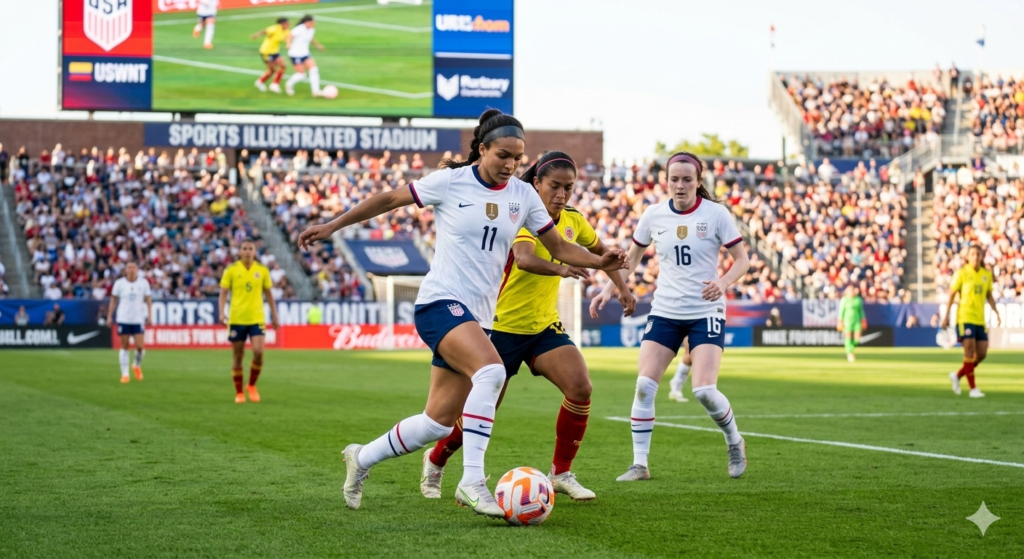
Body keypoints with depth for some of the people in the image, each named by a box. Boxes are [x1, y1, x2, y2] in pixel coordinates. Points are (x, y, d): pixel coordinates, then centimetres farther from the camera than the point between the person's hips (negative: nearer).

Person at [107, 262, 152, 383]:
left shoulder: (143, 283, 1)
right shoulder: (119, 283, 0)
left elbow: (148, 300, 6)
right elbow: (113, 300, 6)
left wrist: (150, 316, -2)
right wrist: (109, 316, 2)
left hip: (139, 319, 0)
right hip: (123, 319, 0)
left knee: (140, 347, -6)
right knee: (124, 347, 1)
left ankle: (137, 366, 24)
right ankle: (124, 374, 9)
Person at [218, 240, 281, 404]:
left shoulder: (262, 270, 4)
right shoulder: (231, 270, -1)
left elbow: (268, 294, 12)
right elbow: (223, 293, -1)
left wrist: (274, 316, 10)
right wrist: (222, 313, -15)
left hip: (257, 319, 1)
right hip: (236, 319, -1)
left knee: (258, 352, -15)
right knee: (238, 356, 4)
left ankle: (252, 386, 8)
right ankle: (239, 393, 16)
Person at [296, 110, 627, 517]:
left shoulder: (523, 196, 7)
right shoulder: (449, 182, -6)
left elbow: (558, 247, 11)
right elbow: (389, 199, 4)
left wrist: (599, 262, -7)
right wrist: (332, 226, 5)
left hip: (477, 316, 6)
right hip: (441, 302, -6)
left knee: (438, 422, 6)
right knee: (491, 370, -33)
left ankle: (362, 459, 29)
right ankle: (472, 481, -31)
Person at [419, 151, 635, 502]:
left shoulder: (572, 220, 1)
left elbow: (599, 250, 23)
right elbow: (523, 259, -43)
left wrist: (622, 287, 15)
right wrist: (560, 268, -60)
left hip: (544, 325, 5)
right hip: (503, 325, -5)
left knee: (580, 387, -18)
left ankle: (561, 473, -3)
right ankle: (435, 462, 30)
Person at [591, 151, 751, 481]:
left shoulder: (716, 214, -7)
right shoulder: (653, 215, 1)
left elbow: (742, 259, -3)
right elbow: (632, 257, 15)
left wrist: (723, 282, -23)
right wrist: (609, 288, 2)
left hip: (706, 312, -3)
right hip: (664, 312, 3)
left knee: (704, 390, -15)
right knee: (644, 385, -10)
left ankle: (734, 443, 14)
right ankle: (639, 464, -1)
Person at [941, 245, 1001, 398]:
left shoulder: (987, 274, 8)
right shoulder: (961, 273, -5)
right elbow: (951, 294, -2)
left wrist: (996, 312, 7)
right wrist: (946, 316, -5)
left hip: (980, 320, 5)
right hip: (964, 318, -5)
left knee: (982, 354, 2)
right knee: (970, 352, -9)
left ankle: (958, 375, 23)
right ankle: (973, 388, -3)